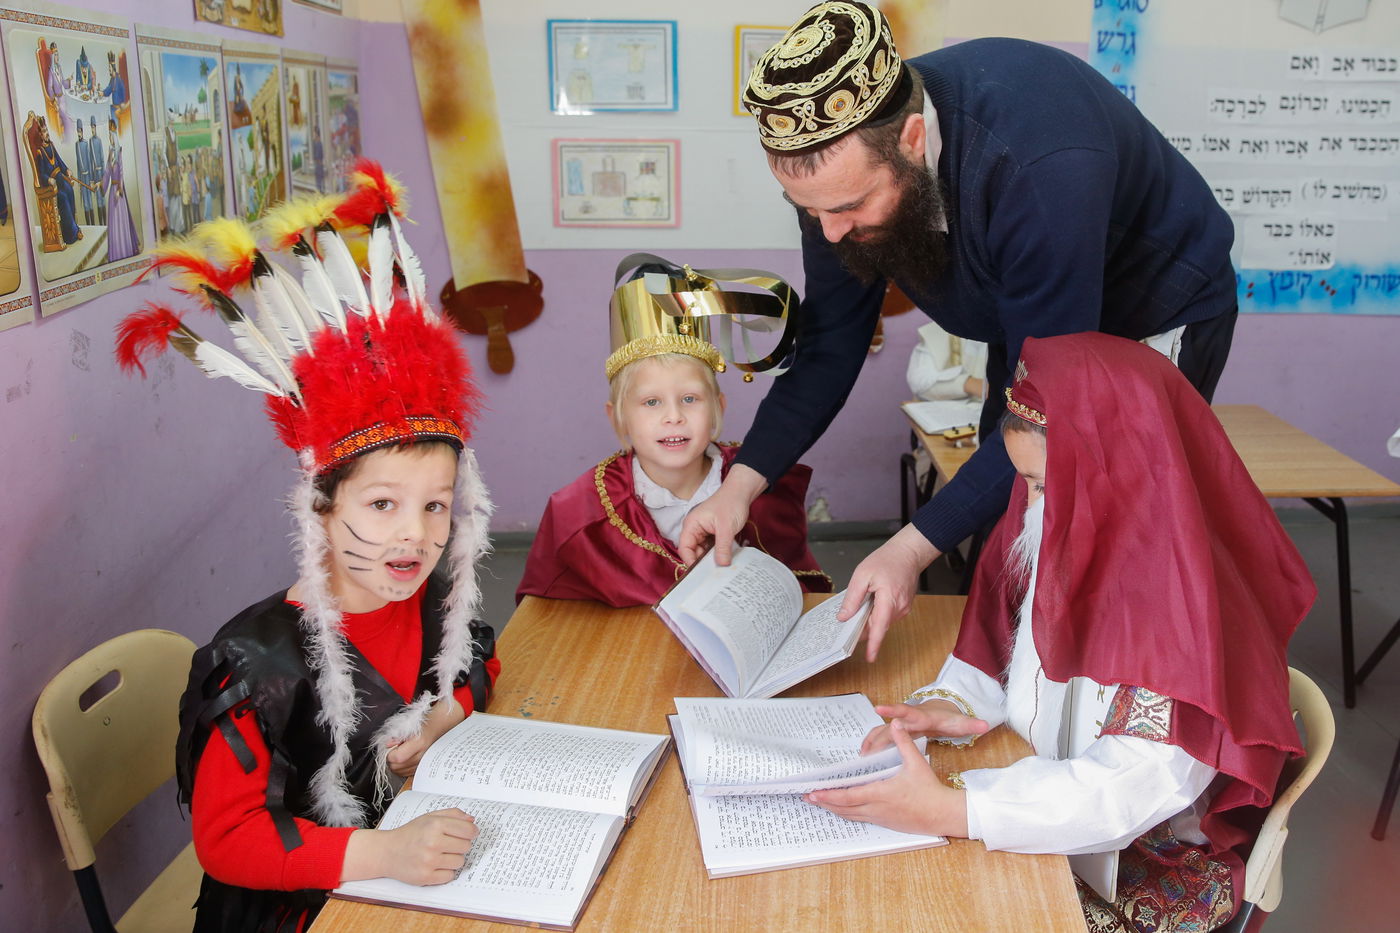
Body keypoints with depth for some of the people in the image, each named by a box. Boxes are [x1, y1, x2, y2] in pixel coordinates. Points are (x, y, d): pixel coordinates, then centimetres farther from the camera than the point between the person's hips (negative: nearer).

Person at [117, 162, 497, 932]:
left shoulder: (435, 601, -3)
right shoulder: (258, 660, -22)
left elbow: (480, 660, 20)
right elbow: (224, 838, -20)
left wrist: (448, 717, -2)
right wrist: (381, 854, -32)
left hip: (432, 860, 6)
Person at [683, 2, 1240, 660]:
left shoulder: (1042, 169, -43)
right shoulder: (846, 159, -22)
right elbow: (829, 345, -12)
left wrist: (913, 548, -43)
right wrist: (742, 483, -24)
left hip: (1159, 310, -6)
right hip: (1027, 319, 6)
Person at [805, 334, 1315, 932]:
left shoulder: (1182, 592, -28)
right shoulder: (1059, 533, -5)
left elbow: (1145, 781, -32)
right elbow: (1010, 643, 9)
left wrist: (952, 811, -38)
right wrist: (953, 703, -12)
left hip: (1151, 867, -6)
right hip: (1046, 786, 6)